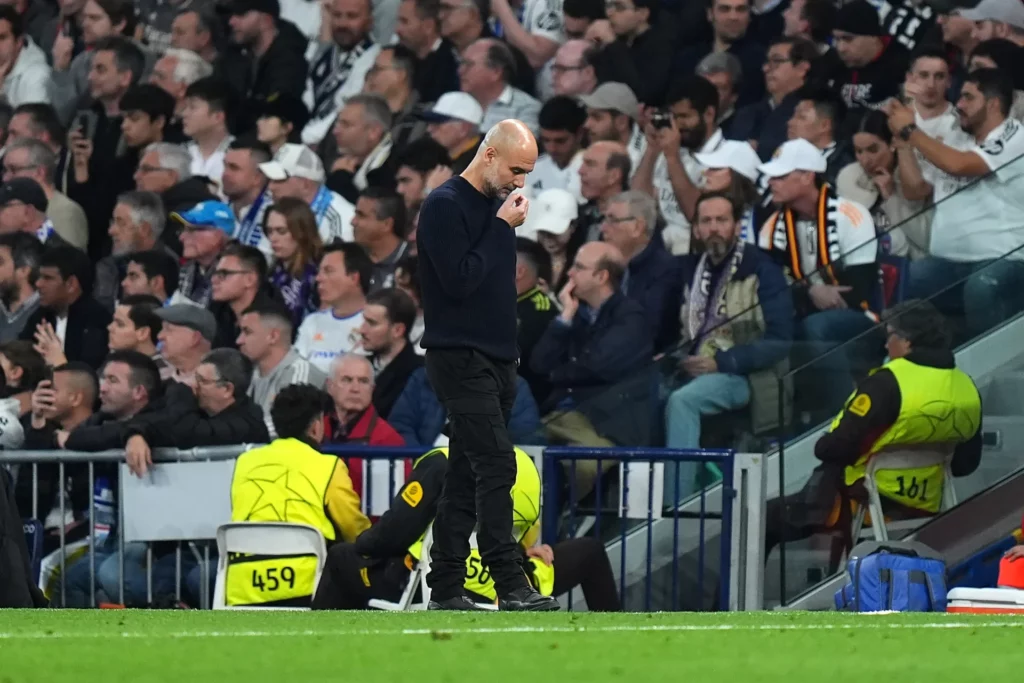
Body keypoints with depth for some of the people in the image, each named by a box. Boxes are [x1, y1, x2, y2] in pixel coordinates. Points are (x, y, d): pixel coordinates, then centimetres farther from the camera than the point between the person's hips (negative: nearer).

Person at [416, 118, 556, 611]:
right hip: (460, 360, -9)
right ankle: (511, 586, -21)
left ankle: (446, 587, 9)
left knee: (466, 477, 8)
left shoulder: (494, 206, 16)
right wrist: (502, 228, -13)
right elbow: (459, 279, -19)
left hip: (494, 360, 9)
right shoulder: (446, 205, -10)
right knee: (496, 465, -17)